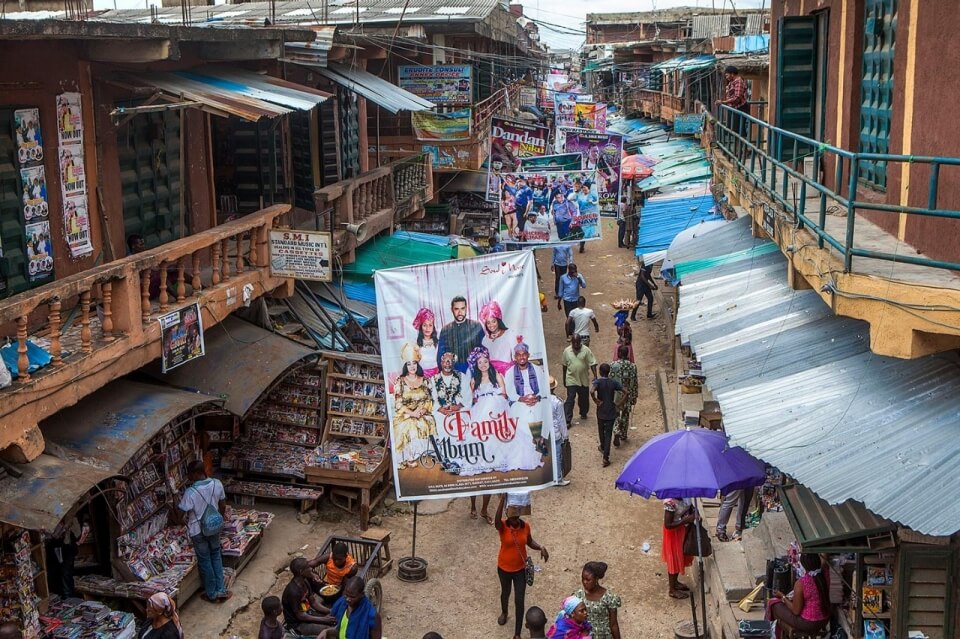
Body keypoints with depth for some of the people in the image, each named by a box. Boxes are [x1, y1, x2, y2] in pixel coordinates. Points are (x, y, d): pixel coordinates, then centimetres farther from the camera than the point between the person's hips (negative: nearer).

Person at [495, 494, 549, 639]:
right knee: (505, 592, 26)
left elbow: (529, 542, 4)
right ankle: (504, 612, 59)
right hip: (504, 568, -1)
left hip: (520, 568, 1)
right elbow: (497, 519, -49)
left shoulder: (525, 526, -14)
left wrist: (541, 547, -17)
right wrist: (502, 500, -62)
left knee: (519, 600, 2)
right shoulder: (502, 526, -23)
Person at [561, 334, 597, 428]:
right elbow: (564, 365, 7)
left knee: (584, 398, 16)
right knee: (570, 400, -7)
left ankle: (583, 413, 42)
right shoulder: (567, 351, -3)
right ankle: (567, 420, -7)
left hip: (584, 380, 1)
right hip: (571, 380, -1)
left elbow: (592, 364, -9)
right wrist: (564, 379, 12)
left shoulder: (586, 350, -9)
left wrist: (595, 376, -19)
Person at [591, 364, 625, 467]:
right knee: (608, 434, 2)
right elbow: (625, 393, -11)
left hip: (601, 412, -1)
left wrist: (596, 401, -17)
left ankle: (603, 448, 48)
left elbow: (592, 392, -32)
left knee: (601, 430, 25)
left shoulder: (598, 382, -12)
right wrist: (619, 404, -4)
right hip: (611, 412, 1)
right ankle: (606, 458, -6)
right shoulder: (614, 382, -5)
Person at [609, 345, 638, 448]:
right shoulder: (632, 366, -7)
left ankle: (617, 433, -15)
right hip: (627, 395, 2)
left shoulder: (613, 365, -12)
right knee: (625, 415, 18)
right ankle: (624, 435, 29)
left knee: (616, 415, 6)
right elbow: (634, 383, -3)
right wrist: (634, 397, 8)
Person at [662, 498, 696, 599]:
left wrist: (694, 513, -11)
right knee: (674, 560, 10)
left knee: (680, 558, 24)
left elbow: (690, 507, 10)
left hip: (683, 528, 8)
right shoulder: (670, 502, -32)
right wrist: (685, 520, -30)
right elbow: (668, 525, -28)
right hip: (674, 532, -8)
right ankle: (672, 589, 29)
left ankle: (675, 582, 46)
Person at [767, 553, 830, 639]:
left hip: (809, 624, -6)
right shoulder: (824, 576, -14)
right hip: (825, 621, 6)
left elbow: (796, 611, -17)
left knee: (774, 604, 15)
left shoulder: (800, 583, -28)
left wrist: (782, 596, -5)